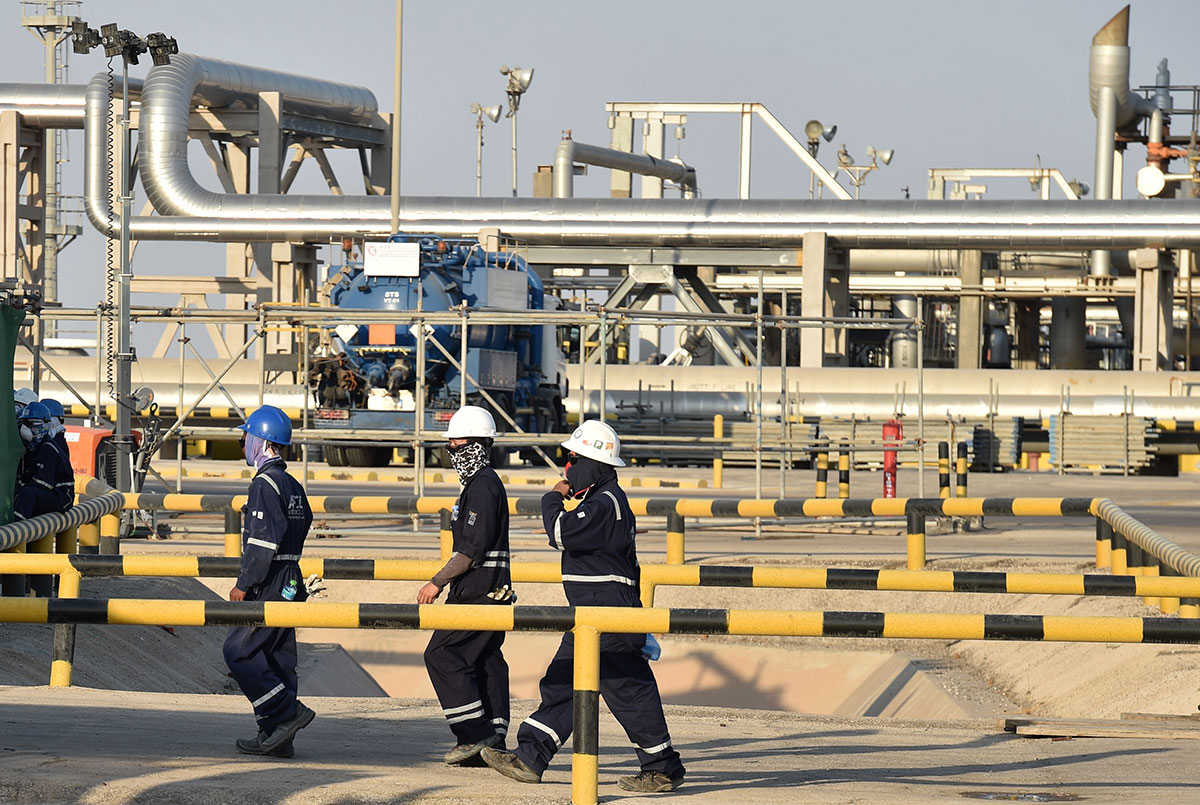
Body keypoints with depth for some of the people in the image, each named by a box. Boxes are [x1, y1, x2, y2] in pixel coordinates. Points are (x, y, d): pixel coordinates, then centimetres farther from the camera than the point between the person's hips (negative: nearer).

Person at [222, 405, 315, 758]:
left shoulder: (265, 484, -14)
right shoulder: (294, 486, 16)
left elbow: (264, 542, -20)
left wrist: (244, 584, -17)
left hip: (268, 584, -9)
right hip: (290, 583, 9)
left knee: (240, 651, -6)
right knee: (276, 656, 9)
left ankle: (289, 713, -11)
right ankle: (277, 736, 9)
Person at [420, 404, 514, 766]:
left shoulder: (483, 486, -15)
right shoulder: (480, 482, 18)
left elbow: (475, 547, -21)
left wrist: (438, 582, -18)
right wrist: (446, 583, 26)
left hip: (480, 591, -10)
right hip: (488, 590, 10)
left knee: (442, 654, -9)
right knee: (485, 661, 9)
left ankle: (475, 733, -10)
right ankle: (492, 743, 8)